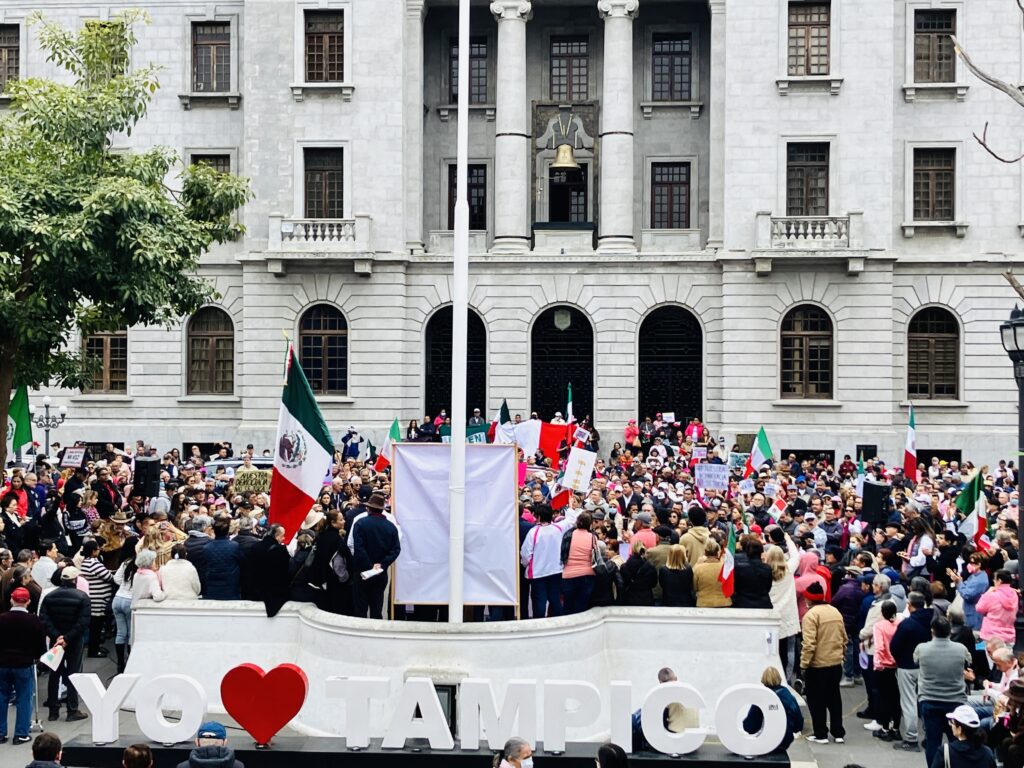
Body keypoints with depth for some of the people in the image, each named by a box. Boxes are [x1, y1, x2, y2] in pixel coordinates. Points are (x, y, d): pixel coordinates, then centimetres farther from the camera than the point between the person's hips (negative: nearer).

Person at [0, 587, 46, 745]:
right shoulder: (34, 621, -10)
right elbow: (41, 646, -4)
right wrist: (35, 656, 16)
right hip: (24, 664, -2)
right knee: (24, 699, 5)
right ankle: (21, 734, 4)